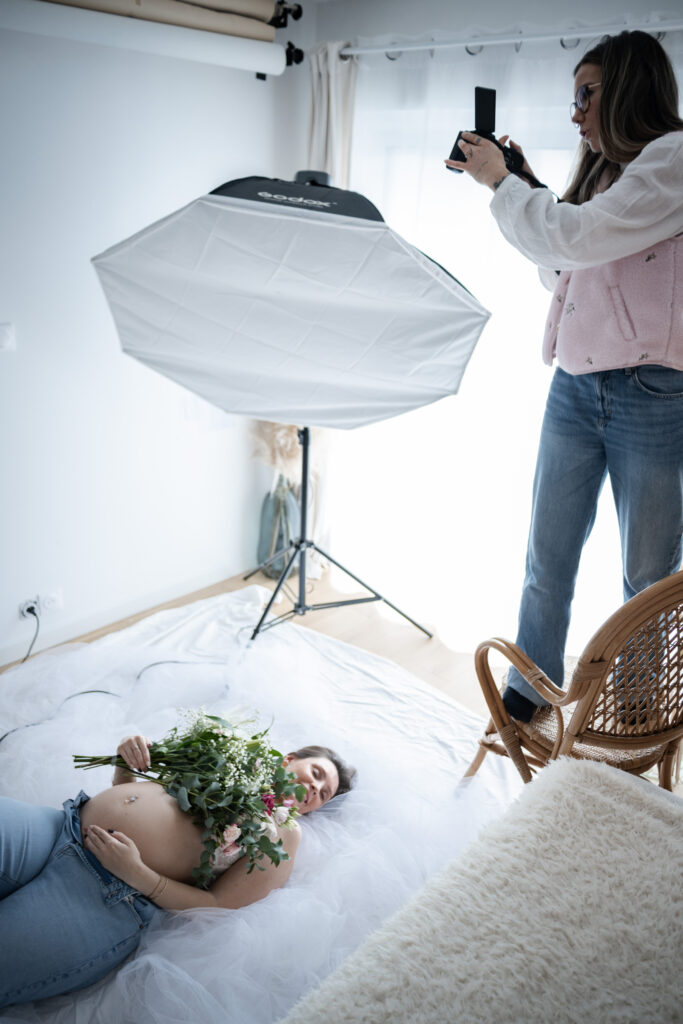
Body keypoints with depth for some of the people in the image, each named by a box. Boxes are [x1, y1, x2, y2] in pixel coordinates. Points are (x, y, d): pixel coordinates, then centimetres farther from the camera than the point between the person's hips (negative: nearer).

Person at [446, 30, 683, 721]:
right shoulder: (601, 174, 18)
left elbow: (576, 239, -18)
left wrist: (500, 183, -4)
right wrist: (523, 188, 15)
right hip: (575, 387, 8)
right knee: (547, 558, 12)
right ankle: (532, 687, 29)